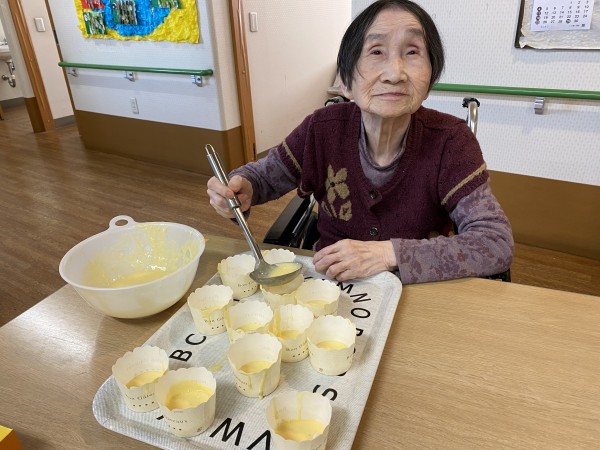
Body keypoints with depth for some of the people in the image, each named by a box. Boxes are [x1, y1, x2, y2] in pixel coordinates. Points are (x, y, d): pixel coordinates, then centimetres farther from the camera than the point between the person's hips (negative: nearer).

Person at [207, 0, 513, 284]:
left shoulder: (450, 141, -16)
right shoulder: (324, 129, -12)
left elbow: (498, 244, -20)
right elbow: (264, 175, 3)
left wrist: (388, 253, -30)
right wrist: (242, 189, -21)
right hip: (328, 284, -1)